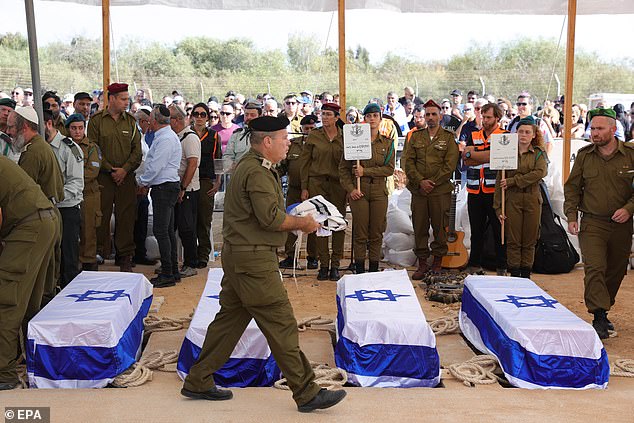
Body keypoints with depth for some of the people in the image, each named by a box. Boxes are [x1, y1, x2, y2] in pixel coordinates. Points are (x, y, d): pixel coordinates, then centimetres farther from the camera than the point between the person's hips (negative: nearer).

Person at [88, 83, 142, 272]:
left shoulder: (130, 121, 10)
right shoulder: (96, 120, 1)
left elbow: (137, 150, 7)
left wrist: (124, 169, -6)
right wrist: (110, 169, -8)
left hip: (126, 177, 2)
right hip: (103, 177, -2)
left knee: (126, 217, 2)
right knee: (102, 216, 0)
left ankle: (125, 258, 10)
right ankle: (99, 254, 10)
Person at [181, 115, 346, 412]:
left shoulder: (249, 165, 17)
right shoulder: (258, 172, -17)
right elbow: (271, 218, -25)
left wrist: (295, 219, 7)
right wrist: (303, 223, -10)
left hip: (238, 255, 11)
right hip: (254, 259, -11)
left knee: (230, 318, 16)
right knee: (281, 325, -5)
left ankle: (198, 382, 25)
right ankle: (307, 393, 2)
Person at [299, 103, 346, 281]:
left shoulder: (344, 136, 4)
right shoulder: (313, 136, 3)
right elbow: (304, 162, 4)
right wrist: (304, 187, 0)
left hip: (338, 184, 0)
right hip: (317, 183, 0)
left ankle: (335, 264, 9)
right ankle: (323, 264, 6)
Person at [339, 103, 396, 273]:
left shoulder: (387, 143, 7)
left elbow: (389, 168, -3)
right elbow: (343, 168, 2)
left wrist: (365, 171, -12)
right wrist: (350, 189, -10)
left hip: (379, 191, 2)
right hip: (358, 192, -2)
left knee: (376, 233, 6)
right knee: (360, 233, 0)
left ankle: (374, 269, 15)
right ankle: (359, 270, 9)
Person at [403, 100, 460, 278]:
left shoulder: (448, 138, 4)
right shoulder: (416, 136, 11)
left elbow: (450, 165, -5)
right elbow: (408, 162, 4)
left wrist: (432, 182, -11)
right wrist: (420, 181, -9)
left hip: (441, 191, -2)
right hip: (418, 190, 2)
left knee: (440, 227, 2)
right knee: (420, 227, 4)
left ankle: (438, 262, 15)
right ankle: (422, 263, 13)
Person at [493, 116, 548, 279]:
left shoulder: (539, 153, 7)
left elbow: (540, 172, -13)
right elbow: (499, 182, 2)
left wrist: (513, 181, -15)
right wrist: (498, 207, -5)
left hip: (532, 200, 1)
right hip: (512, 200, -1)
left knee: (529, 242, 5)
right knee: (513, 241, 0)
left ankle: (526, 275, 14)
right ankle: (514, 275, 7)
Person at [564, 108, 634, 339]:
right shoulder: (584, 155, 4)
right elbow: (572, 187, 8)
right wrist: (571, 216, -1)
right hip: (592, 224, -1)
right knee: (594, 269, -14)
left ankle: (603, 312, 27)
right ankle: (599, 318, -11)